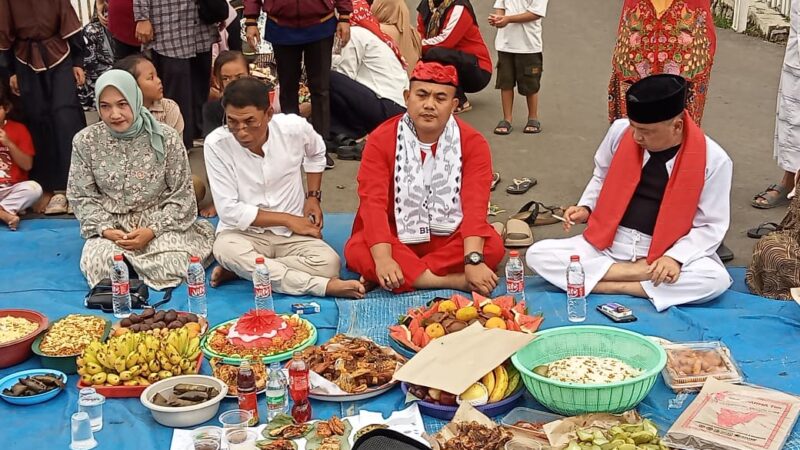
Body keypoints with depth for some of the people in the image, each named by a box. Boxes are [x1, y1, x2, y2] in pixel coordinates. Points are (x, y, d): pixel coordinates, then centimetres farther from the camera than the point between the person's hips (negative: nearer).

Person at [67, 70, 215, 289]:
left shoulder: (166, 138, -10)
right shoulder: (85, 141, -5)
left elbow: (181, 195, -5)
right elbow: (82, 197, 2)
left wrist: (153, 231, -17)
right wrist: (104, 229, -15)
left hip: (159, 221, -2)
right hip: (111, 226, 2)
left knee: (170, 268, -29)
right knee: (97, 267, -28)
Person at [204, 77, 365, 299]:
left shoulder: (295, 127, -11)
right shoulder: (216, 144, -16)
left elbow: (316, 153, 16)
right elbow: (229, 211, -15)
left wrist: (313, 196, 6)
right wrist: (287, 219, -13)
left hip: (293, 233, 2)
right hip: (243, 232, -1)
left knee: (328, 263, -28)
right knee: (225, 249, -36)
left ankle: (241, 270, -13)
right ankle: (324, 286, -29)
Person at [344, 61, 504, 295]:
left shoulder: (473, 143, -7)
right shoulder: (381, 139, -8)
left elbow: (475, 205, -20)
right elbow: (373, 203, -19)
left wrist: (473, 260, -37)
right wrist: (383, 258, -36)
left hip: (450, 239, 0)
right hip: (398, 239, 0)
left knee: (493, 246, -28)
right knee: (356, 251, -30)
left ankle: (406, 274, -24)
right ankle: (456, 282, -32)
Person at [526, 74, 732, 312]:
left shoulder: (713, 159, -14)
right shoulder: (620, 131, -7)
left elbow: (711, 225, -7)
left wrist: (675, 257, -22)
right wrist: (586, 207, -4)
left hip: (664, 254, -2)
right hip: (607, 243, 3)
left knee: (717, 279, -32)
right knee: (537, 254, -19)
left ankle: (609, 286, -23)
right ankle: (646, 274, -20)